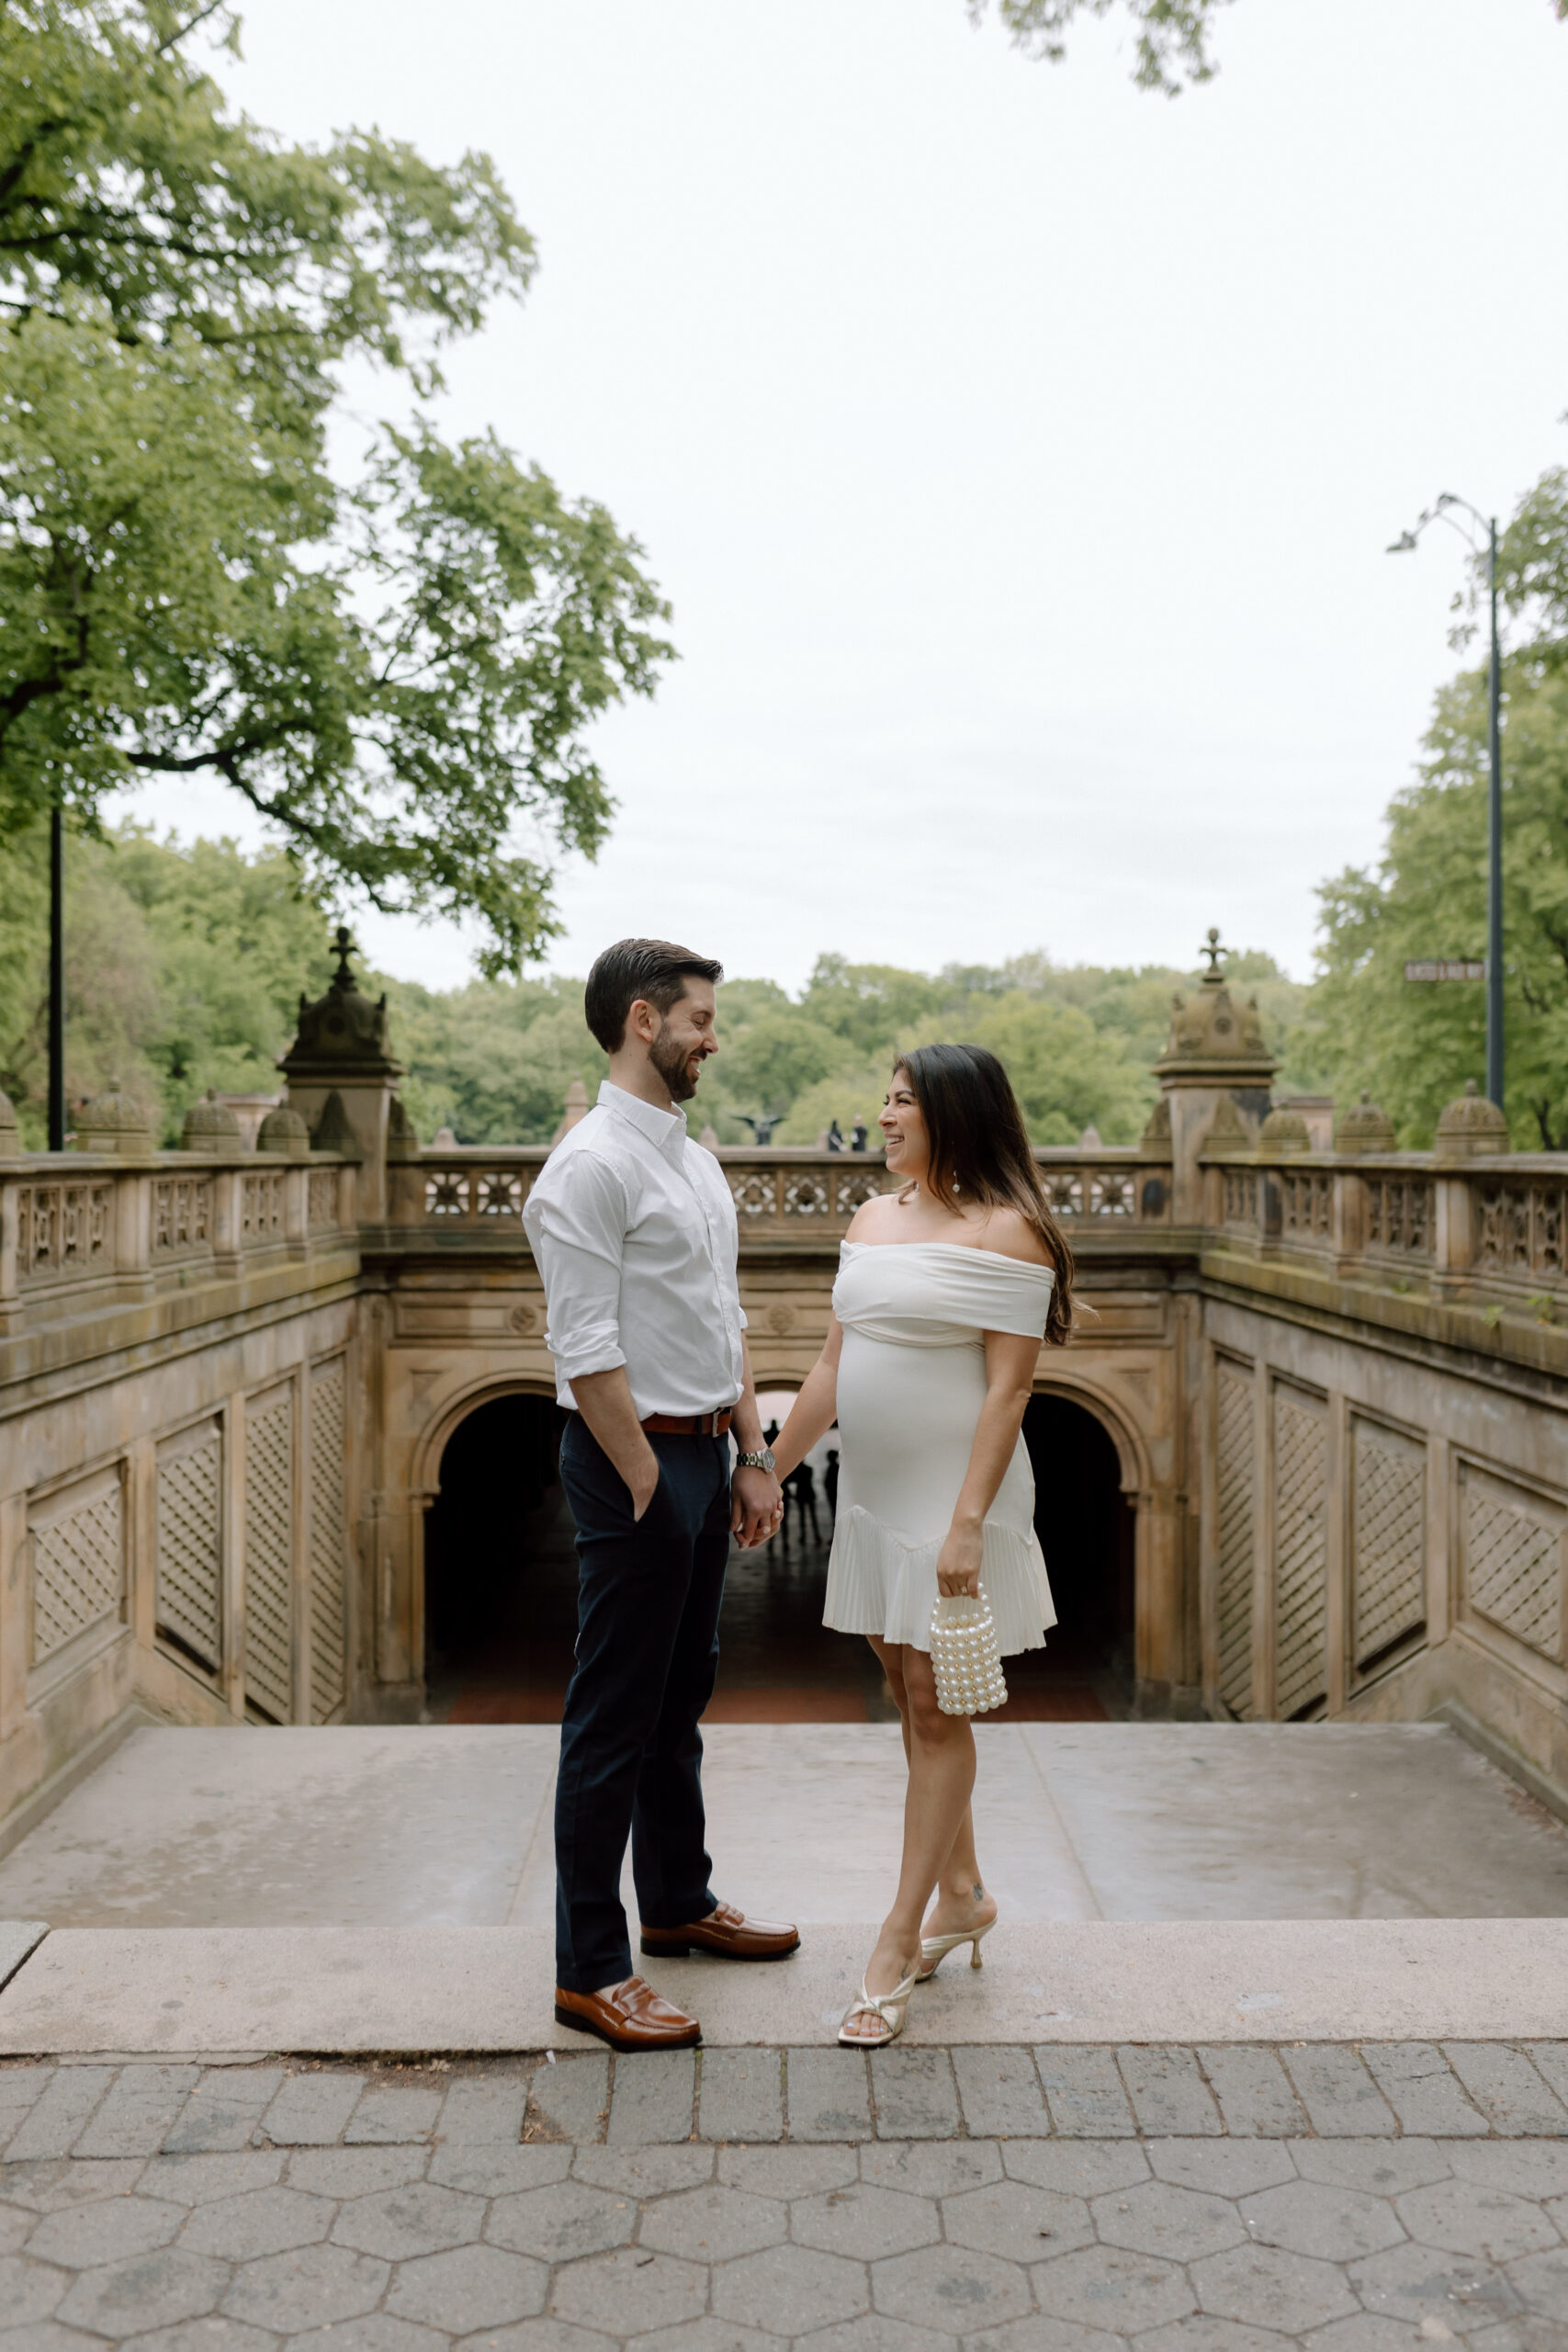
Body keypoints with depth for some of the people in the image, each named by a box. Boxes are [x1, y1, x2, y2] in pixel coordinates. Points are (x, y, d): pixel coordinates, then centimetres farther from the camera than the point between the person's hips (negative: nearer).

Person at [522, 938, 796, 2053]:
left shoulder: (697, 1162, 13)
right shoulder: (593, 1166, -16)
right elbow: (586, 1351, -20)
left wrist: (754, 1456, 12)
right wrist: (648, 1489, -17)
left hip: (701, 1455, 9)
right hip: (632, 1458, -9)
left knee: (681, 1695, 21)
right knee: (615, 1718, 0)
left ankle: (679, 1902, 37)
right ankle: (589, 1969, 13)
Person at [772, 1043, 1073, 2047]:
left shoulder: (1006, 1231, -11)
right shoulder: (873, 1218, 10)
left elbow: (1008, 1389, -15)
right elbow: (833, 1366, 14)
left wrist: (968, 1522, -20)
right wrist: (773, 1469, 13)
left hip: (954, 1495, -7)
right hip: (873, 1493, 7)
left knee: (936, 1709, 1)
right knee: (911, 1693, 15)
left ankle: (899, 1943, 10)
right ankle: (962, 1895, 32)